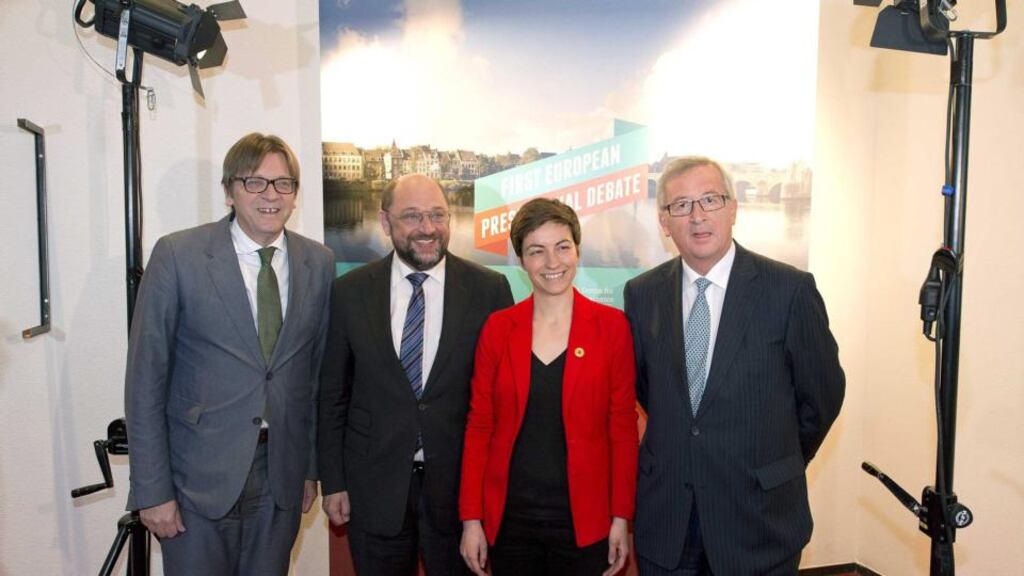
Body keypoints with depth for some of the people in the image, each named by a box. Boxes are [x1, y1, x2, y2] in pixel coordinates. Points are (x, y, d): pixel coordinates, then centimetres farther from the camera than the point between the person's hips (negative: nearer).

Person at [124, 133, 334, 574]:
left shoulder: (319, 263, 2)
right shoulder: (178, 255, -8)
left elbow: (318, 369, 8)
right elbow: (145, 379, -7)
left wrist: (312, 466, 10)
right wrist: (152, 490, -8)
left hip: (282, 474, 3)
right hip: (199, 476, -3)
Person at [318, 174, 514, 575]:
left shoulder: (489, 290, -6)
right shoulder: (350, 292, -2)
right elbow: (332, 392, 3)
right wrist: (333, 481, 3)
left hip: (460, 482, -1)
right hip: (374, 484, 1)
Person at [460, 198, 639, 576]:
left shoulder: (611, 325, -5)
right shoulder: (498, 328, -1)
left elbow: (623, 427, -2)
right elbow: (479, 425, 1)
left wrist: (622, 518, -4)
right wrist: (471, 518, -1)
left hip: (583, 521, -1)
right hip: (508, 519, 1)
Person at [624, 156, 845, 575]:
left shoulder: (790, 289, -10)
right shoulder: (642, 293, -1)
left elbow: (823, 393, 0)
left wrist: (775, 465, 10)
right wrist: (677, 449, 11)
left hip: (758, 515, -2)